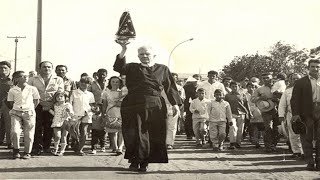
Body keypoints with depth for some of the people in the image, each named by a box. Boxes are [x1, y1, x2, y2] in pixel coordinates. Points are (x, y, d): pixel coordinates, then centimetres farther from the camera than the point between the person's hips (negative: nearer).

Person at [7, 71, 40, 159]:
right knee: (15, 131, -15)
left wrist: (31, 109, 7)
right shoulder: (12, 90, 3)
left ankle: (27, 152, 13)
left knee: (28, 134, 0)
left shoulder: (32, 89, 2)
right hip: (16, 113, 0)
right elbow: (11, 103, 13)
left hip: (29, 113, 0)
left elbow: (36, 101, 11)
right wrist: (15, 109, 5)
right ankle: (16, 150, 3)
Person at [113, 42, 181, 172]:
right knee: (135, 134, -3)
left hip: (155, 107, 1)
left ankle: (144, 162, 10)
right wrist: (123, 51, -22)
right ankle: (135, 161, 7)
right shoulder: (133, 68, 10)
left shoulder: (163, 69, 12)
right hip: (134, 106, 0)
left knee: (153, 135, 0)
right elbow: (119, 67, -9)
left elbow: (170, 88, 9)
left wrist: (175, 104, 0)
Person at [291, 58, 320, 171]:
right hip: (307, 114, -2)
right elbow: (295, 99, -1)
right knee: (307, 139, 2)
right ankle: (310, 162, 10)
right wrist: (295, 114, -12)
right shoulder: (301, 82, 5)